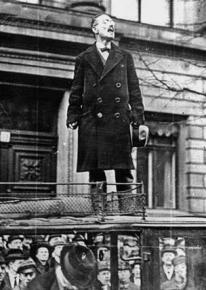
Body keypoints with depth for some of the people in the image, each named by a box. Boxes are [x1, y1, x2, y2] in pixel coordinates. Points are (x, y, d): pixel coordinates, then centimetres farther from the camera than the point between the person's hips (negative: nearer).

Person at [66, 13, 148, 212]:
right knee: (95, 171, -1)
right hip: (92, 123, -1)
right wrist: (72, 118, 1)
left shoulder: (125, 58, 16)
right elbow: (76, 92, 12)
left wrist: (140, 120, 4)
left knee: (124, 170, -3)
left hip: (120, 122, 1)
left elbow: (134, 91, 12)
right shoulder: (84, 59, 13)